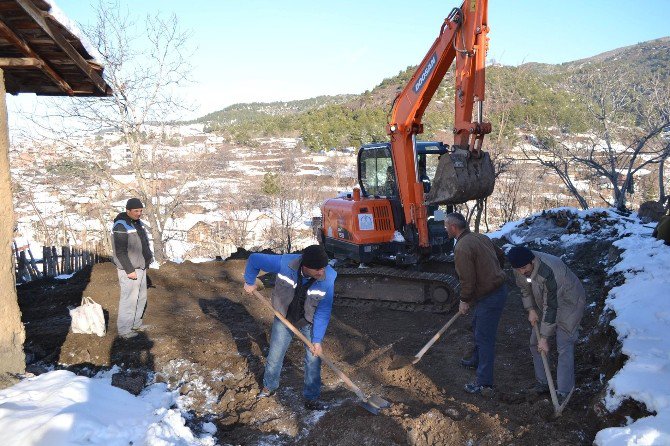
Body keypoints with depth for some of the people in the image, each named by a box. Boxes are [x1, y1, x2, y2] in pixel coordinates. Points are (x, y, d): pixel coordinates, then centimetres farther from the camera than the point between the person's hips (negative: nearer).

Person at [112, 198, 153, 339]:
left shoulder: (137, 222, 9)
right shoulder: (121, 226, -19)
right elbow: (120, 252, -22)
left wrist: (148, 257, 20)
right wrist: (129, 270, -22)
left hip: (140, 267, 9)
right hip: (129, 269, -9)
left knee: (141, 297, 17)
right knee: (129, 299, -4)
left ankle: (135, 323, 31)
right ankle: (124, 330, 7)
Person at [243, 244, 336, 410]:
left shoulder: (328, 278, -32)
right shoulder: (285, 263, -35)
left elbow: (323, 312, -22)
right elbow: (254, 259, -18)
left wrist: (317, 340, -21)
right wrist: (249, 282, -2)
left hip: (310, 322, 0)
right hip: (284, 317, 1)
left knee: (313, 359, 2)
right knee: (275, 356, 13)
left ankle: (311, 398, 22)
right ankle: (269, 387, 40)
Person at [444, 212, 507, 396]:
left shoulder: (462, 247, -22)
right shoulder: (481, 237, 7)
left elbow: (467, 279, -23)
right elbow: (501, 255, 19)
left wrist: (464, 301, -9)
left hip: (490, 298, -10)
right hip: (499, 288, 10)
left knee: (484, 338, -3)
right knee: (477, 326, 27)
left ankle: (484, 384, 3)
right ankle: (477, 360, 47)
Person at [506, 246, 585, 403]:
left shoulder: (547, 272, -39)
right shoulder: (520, 268, -16)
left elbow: (551, 307, -34)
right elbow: (525, 289, 5)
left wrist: (544, 338, -29)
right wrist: (531, 310, -7)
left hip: (568, 303, -8)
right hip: (545, 302, 8)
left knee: (564, 347, -12)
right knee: (535, 342, 7)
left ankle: (563, 393, -6)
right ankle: (542, 383, 19)